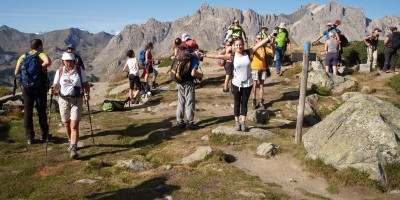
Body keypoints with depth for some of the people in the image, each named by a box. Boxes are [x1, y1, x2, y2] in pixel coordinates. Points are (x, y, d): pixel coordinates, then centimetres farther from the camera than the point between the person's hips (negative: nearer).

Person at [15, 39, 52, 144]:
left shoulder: (23, 56, 9)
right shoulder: (41, 54, -3)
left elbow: (16, 73, 3)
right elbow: (48, 62, -27)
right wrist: (40, 67, -11)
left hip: (26, 87, 3)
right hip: (40, 86, -3)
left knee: (27, 112, 8)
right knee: (41, 111, 8)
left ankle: (29, 137, 9)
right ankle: (44, 135, 15)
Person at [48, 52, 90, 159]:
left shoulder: (80, 71, -2)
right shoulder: (59, 72, 3)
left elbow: (86, 84, 1)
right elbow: (56, 85, 7)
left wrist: (87, 93, -16)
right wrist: (52, 89, -14)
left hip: (77, 100, -3)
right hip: (63, 100, 3)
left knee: (74, 125, -10)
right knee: (66, 124, 15)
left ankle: (73, 149, -9)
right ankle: (71, 142, 38)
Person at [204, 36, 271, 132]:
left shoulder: (248, 53, -5)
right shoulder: (232, 56, -8)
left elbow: (259, 44, -6)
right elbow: (217, 56, -11)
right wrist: (204, 55, -16)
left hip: (248, 83, 1)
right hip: (236, 84, -1)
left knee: (244, 103, 11)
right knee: (237, 103, 11)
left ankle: (243, 122, 19)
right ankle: (237, 122, 22)